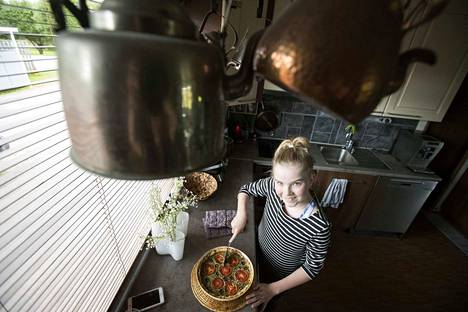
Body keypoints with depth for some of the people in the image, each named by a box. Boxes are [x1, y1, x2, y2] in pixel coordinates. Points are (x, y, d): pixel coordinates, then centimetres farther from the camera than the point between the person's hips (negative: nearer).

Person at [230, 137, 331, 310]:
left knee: (266, 303, 28)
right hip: (258, 251, 3)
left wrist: (274, 289, -20)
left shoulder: (319, 227, -38)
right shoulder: (273, 186, -30)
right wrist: (241, 214, -27)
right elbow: (246, 188, -11)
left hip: (283, 274, -3)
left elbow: (313, 267, -21)